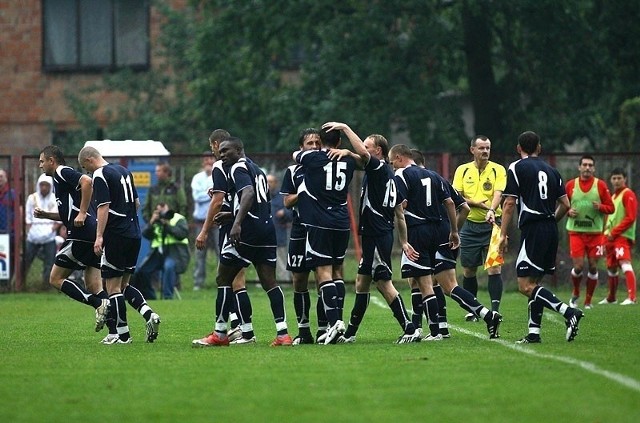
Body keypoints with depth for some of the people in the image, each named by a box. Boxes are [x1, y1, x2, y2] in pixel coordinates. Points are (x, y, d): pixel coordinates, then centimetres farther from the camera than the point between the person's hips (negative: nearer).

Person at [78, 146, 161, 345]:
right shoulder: (124, 171, 16)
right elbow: (137, 202, 21)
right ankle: (149, 314, -2)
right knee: (124, 284, 16)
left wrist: (99, 237, -20)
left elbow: (104, 207, -18)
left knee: (113, 287, -1)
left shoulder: (100, 175, -10)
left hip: (116, 236, -8)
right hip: (134, 235, 9)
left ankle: (121, 334, -1)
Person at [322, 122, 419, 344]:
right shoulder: (386, 172, 16)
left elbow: (363, 154, -27)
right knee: (362, 281, 13)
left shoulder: (380, 167, -12)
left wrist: (345, 128, -22)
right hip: (373, 234, 10)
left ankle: (410, 330, -10)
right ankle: (350, 333, 17)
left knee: (384, 283, -9)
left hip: (377, 235, -10)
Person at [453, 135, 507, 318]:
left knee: (494, 268, -11)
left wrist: (491, 210, -33)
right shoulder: (462, 170, 6)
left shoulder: (498, 170, -1)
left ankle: (495, 310, -10)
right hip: (469, 226, 3)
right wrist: (478, 203, -14)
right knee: (468, 270, 6)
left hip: (491, 225, -2)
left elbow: (498, 194, -14)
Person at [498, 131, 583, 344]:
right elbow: (565, 205, 13)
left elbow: (509, 203, -7)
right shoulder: (552, 171, 15)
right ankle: (533, 332, 8)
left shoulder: (516, 168, -1)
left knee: (526, 286, -10)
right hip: (551, 230, 7)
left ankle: (569, 312, -24)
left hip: (532, 229, -7)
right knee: (534, 283, 13)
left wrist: (503, 234, -4)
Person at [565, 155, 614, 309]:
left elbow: (610, 208, 3)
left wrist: (600, 207, -17)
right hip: (576, 232, 0)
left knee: (593, 267, 1)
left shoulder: (600, 185, 2)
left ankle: (588, 301, 14)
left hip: (595, 232, 0)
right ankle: (575, 293, 18)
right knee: (578, 266, -9)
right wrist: (569, 212, -8)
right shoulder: (570, 185, 5)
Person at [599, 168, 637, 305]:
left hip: (623, 236, -9)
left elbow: (630, 218, -14)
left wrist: (614, 232, -15)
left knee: (625, 264, -23)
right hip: (611, 237, 9)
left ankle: (631, 297, -33)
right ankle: (611, 298, 31)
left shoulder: (628, 194, -6)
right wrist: (606, 232, 11)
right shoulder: (613, 196, 21)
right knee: (611, 268, 16)